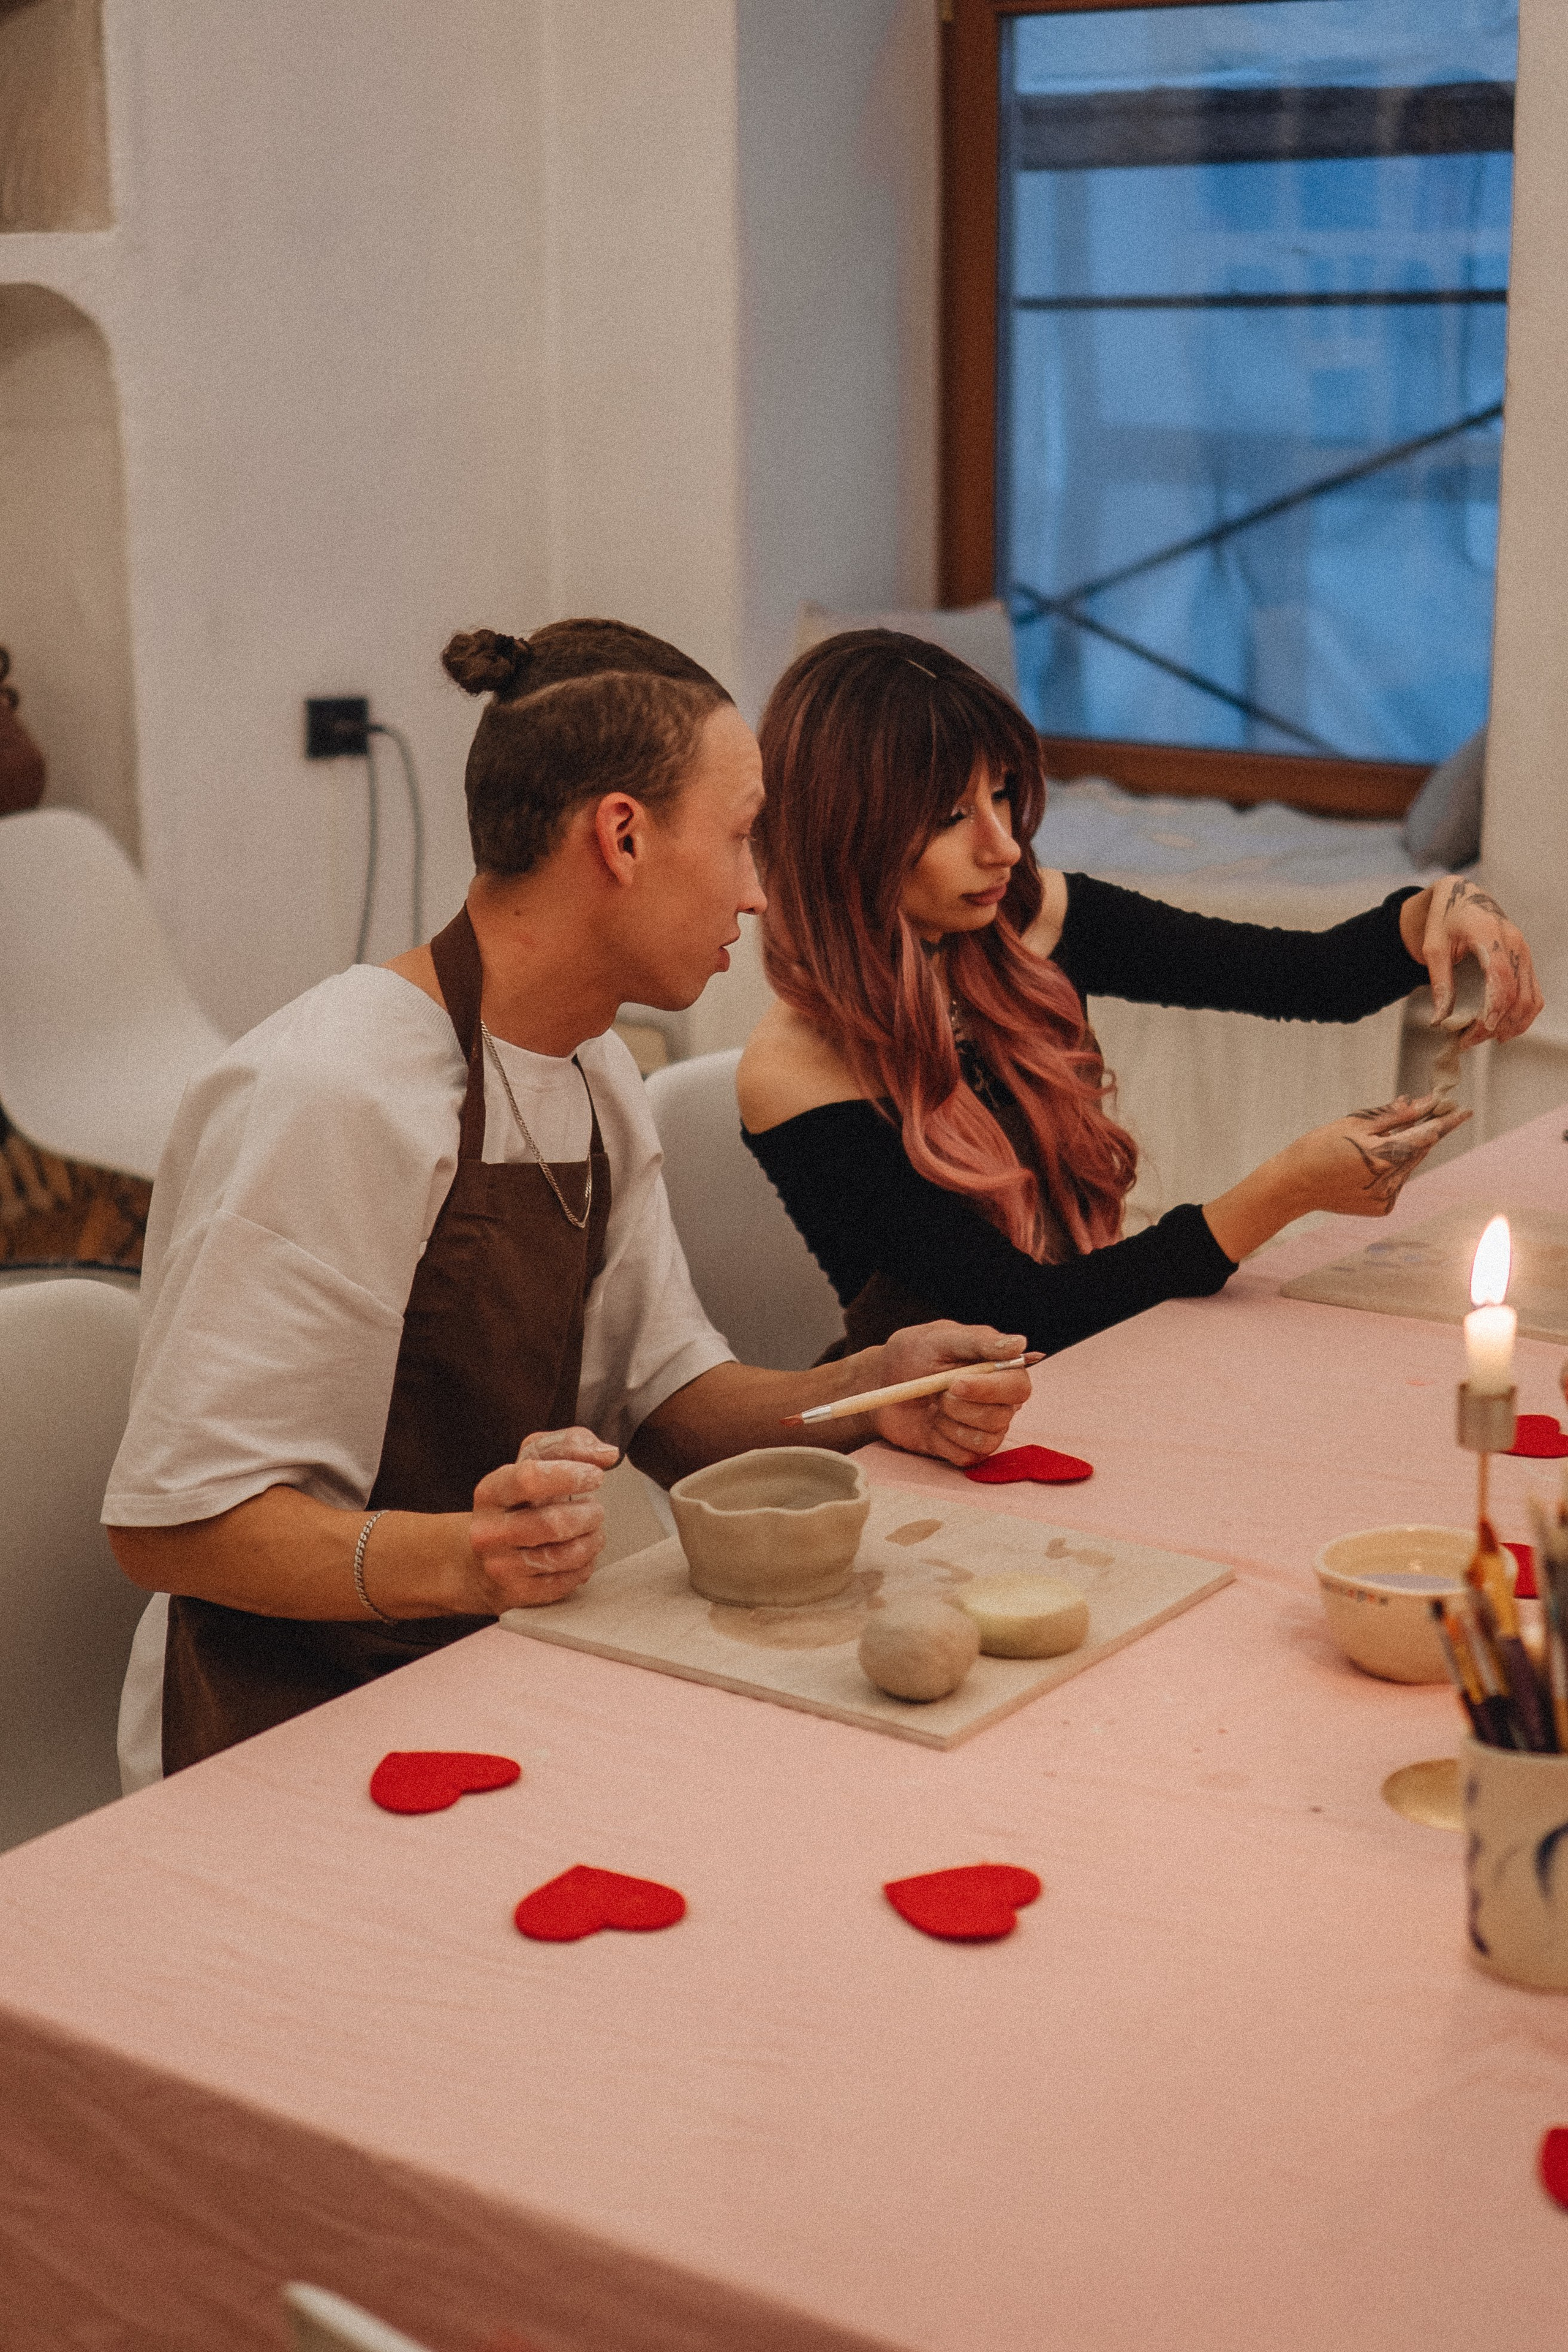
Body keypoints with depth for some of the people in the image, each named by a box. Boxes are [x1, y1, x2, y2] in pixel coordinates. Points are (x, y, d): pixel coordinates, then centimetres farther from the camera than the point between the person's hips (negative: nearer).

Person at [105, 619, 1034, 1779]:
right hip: (306, 1737, -8)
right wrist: (462, 1556, -37)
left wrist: (865, 1396, -4)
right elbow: (171, 1521, -22)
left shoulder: (597, 1075, 9)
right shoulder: (332, 1094, -21)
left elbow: (665, 1396, 14)